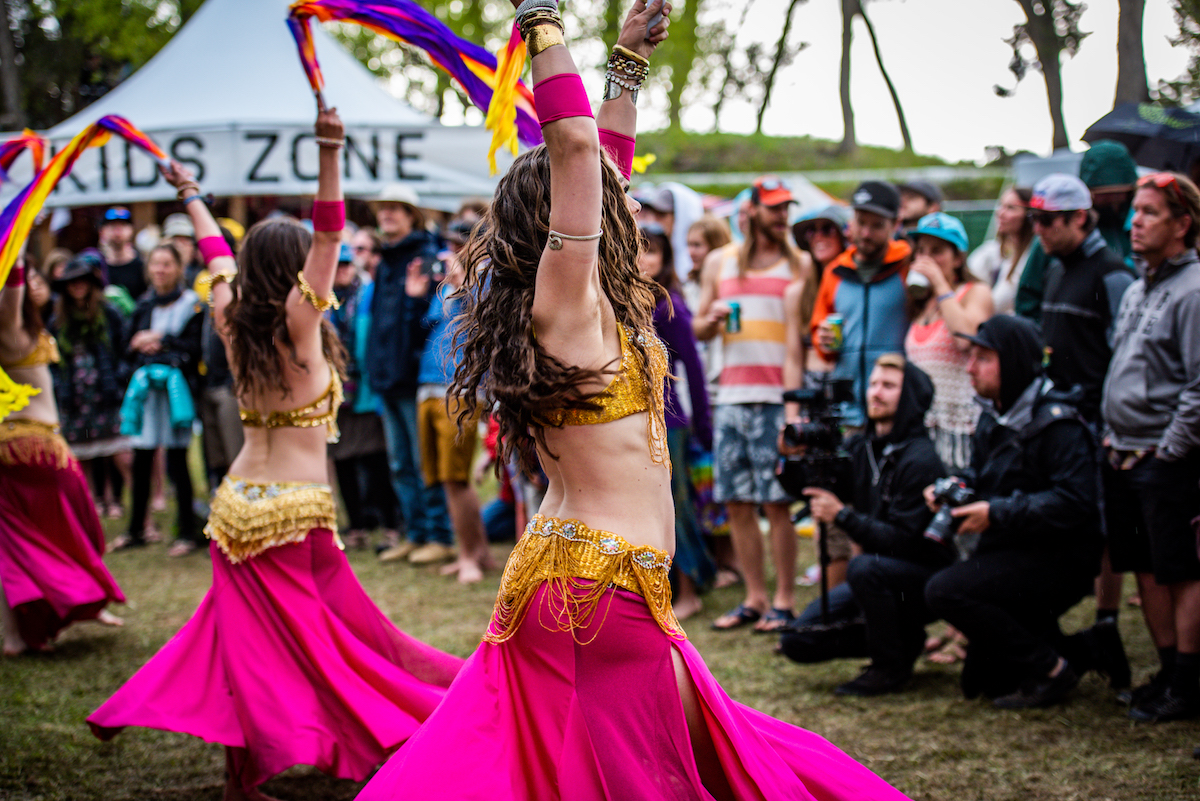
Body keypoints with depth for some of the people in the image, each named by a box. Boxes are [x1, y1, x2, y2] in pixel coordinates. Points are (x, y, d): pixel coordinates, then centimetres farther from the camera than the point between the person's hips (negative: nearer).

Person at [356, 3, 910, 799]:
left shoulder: (572, 305, 13)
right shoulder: (565, 302, -12)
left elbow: (603, 158, 25)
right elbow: (574, 143, -22)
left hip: (561, 566, 9)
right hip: (600, 584, -9)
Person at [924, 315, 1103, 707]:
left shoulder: (1056, 423, -21)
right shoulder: (993, 418, 8)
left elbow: (1074, 502, -29)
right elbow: (981, 477, 21)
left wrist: (997, 513, -29)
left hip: (1058, 561, -9)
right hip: (1011, 556, 9)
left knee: (944, 590, -27)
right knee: (981, 681, 10)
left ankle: (1050, 668, -15)